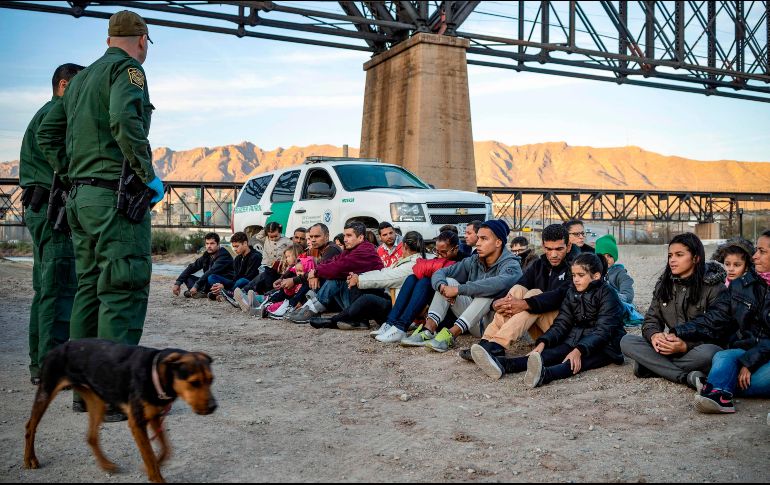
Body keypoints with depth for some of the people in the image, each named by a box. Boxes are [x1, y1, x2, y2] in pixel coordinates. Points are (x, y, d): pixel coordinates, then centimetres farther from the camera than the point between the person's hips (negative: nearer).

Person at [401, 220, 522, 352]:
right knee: (448, 282, -5)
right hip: (475, 324, 6)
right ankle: (428, 330, -22)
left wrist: (458, 289, -36)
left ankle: (451, 335, -36)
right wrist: (442, 286, -22)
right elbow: (440, 273, 3)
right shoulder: (473, 261, 6)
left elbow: (499, 283, -36)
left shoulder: (511, 265, -12)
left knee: (489, 292, -31)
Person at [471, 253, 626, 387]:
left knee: (575, 362, -36)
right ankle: (502, 365, -49)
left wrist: (578, 351, -38)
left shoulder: (607, 294, -12)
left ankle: (544, 375, -69)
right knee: (551, 353, -23)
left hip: (605, 346, -5)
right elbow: (562, 323, 1)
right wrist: (542, 343, -17)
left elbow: (602, 331, -22)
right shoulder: (572, 292, 7)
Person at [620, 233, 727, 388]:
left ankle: (653, 366, -21)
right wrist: (654, 335, -18)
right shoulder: (663, 284, 11)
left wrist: (686, 346, -26)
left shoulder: (714, 288, -5)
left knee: (708, 353, -40)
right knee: (627, 341, -19)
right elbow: (651, 318, 8)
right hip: (670, 347, 4)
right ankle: (686, 377, -28)